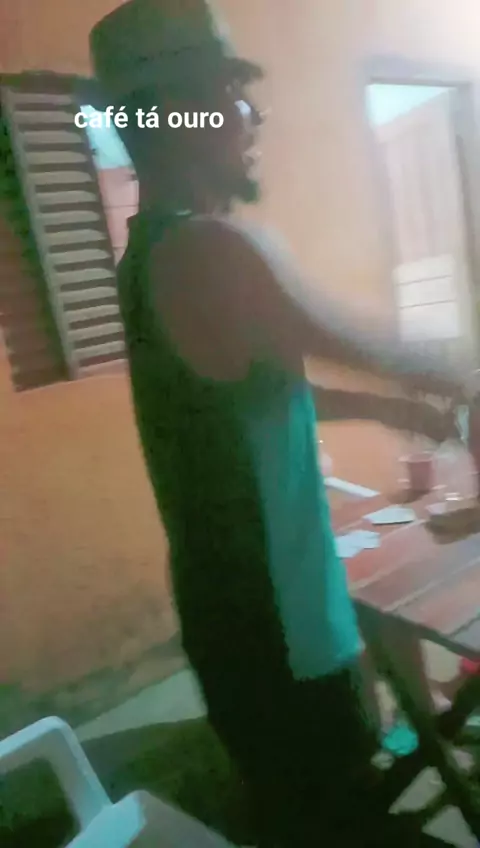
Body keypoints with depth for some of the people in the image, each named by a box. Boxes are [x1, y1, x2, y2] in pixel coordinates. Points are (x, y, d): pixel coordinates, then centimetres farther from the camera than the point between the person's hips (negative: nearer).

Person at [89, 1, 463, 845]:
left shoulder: (150, 254, 7)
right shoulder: (218, 250, -23)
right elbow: (381, 357, -12)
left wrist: (384, 408, 19)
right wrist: (443, 382, 10)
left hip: (227, 612, 9)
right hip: (277, 624, -9)